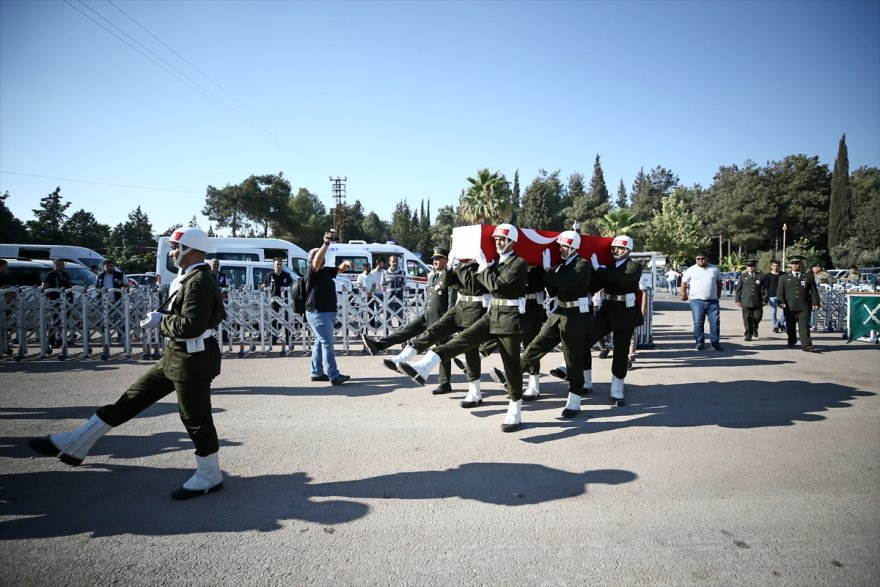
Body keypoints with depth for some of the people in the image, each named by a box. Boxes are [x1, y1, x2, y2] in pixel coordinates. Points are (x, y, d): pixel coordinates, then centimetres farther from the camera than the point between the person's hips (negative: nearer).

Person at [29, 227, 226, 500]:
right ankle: (73, 445, 26)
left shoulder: (199, 282, -21)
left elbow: (191, 325, -29)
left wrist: (161, 321, -12)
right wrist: (164, 315, 5)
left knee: (196, 419, 3)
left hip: (192, 362, -10)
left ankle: (209, 477, 20)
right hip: (175, 357, 10)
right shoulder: (190, 278, 12)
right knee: (131, 399, 15)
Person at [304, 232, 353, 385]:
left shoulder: (326, 271, 13)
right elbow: (317, 261, -28)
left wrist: (346, 263, -3)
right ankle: (334, 376, -9)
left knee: (320, 342, 14)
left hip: (328, 312, 9)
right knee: (327, 343, -10)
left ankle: (317, 373, 22)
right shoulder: (312, 272, -10)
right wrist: (326, 243, -31)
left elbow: (340, 269, 19)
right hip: (318, 313, -9)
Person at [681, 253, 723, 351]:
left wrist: (718, 293, 21)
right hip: (697, 301, -2)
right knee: (698, 323, 0)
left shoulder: (714, 269, 10)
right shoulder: (691, 270, 2)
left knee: (715, 322, 0)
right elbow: (684, 282, 8)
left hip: (713, 301, 2)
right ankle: (700, 343, 8)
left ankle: (715, 342, 8)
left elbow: (719, 281, 23)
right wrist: (684, 294, 7)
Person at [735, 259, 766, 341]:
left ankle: (754, 328, 31)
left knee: (757, 317, -1)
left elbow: (765, 289, 7)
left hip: (757, 302, 0)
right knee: (747, 318, -1)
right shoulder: (743, 276, 8)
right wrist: (738, 300, 2)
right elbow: (738, 289, 8)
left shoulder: (761, 277, 7)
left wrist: (764, 299, 0)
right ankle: (748, 334, 7)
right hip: (746, 302, 0)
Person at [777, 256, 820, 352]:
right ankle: (792, 342, 28)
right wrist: (781, 302, -11)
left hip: (804, 307, -1)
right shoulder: (784, 278, 11)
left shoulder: (809, 277, 10)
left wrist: (815, 303, -3)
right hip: (789, 307, 1)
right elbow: (780, 292, 3)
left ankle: (806, 345, -12)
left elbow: (814, 291, 7)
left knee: (804, 326, -8)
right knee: (790, 326, 10)